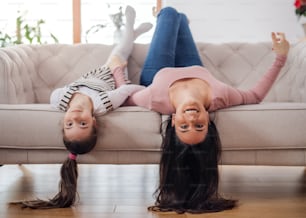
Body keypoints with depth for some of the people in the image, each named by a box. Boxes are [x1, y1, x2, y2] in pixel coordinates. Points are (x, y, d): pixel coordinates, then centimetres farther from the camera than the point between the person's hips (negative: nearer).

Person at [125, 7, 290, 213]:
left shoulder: (156, 99, -55)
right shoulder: (219, 97, -50)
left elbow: (123, 99, -32)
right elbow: (256, 95, -30)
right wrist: (280, 58, -35)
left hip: (157, 74, -1)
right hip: (197, 71, 2)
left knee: (169, 13, 15)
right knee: (179, 17, 24)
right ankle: (180, 20, 65)